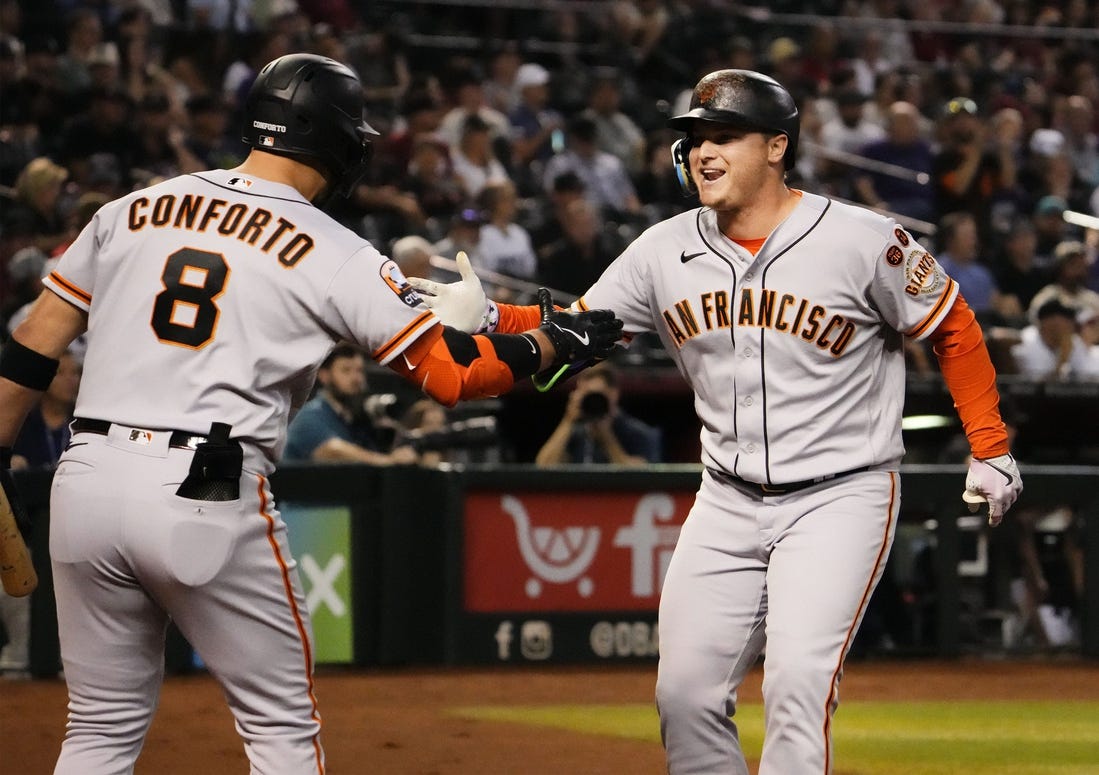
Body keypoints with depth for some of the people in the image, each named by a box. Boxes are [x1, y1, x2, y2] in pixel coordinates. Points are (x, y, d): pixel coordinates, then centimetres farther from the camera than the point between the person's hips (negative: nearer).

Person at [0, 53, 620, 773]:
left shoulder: (131, 210, 13)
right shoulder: (336, 255, 1)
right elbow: (452, 371, -2)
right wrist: (555, 342, 14)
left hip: (86, 478, 4)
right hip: (209, 497, -4)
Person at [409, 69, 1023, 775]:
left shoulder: (862, 241, -12)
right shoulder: (666, 252, 0)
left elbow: (954, 329, -1)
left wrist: (990, 450, -4)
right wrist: (486, 317, -13)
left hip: (842, 496, -5)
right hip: (728, 503, 5)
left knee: (798, 680, -21)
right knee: (686, 691, 3)